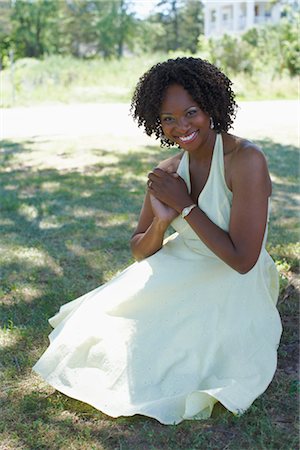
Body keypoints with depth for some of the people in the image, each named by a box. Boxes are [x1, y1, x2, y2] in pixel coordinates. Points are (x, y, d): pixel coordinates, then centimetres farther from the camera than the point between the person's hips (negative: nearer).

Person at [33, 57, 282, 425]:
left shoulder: (246, 160, -22)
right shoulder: (167, 172, -3)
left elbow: (243, 260, -25)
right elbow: (140, 253, 3)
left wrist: (185, 206, -22)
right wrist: (161, 221, -19)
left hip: (232, 291, -6)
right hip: (179, 278, 6)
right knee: (98, 323, -3)